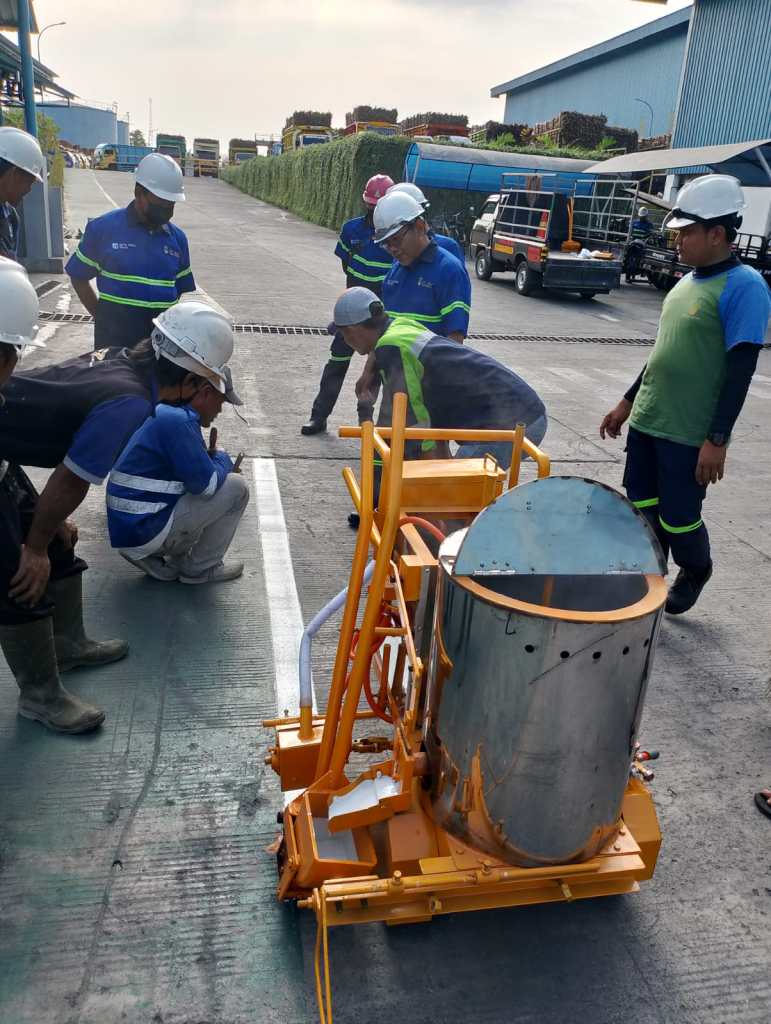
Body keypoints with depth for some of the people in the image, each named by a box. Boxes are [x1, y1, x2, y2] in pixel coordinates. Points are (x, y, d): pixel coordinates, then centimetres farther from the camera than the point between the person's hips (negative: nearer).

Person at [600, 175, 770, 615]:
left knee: (677, 518, 4)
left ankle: (696, 570, 35)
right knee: (641, 510, 11)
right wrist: (627, 402, 19)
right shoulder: (688, 281, 11)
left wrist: (717, 439, -19)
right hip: (646, 422, 7)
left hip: (691, 435, -7)